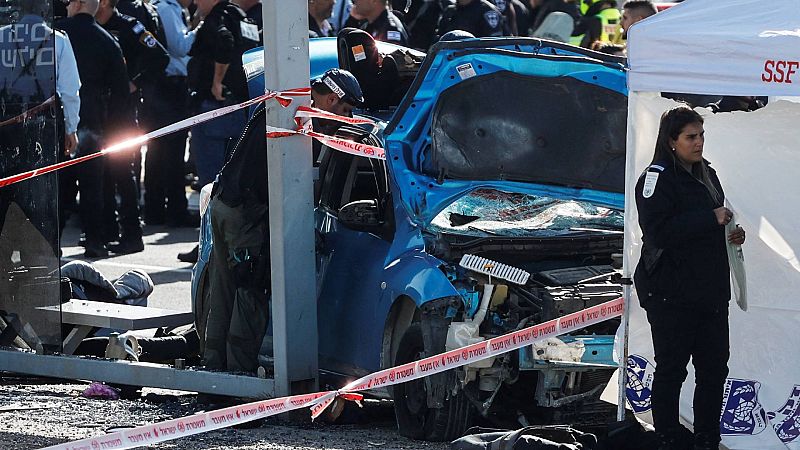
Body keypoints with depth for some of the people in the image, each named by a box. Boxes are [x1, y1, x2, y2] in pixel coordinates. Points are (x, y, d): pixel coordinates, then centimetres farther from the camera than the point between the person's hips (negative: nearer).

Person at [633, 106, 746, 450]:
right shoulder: (657, 177, -12)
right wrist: (711, 219, -22)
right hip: (671, 294, -8)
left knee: (714, 368, 9)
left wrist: (732, 233, 6)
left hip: (710, 290, 8)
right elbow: (659, 231, -23)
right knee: (672, 369, 1)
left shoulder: (705, 175, 14)